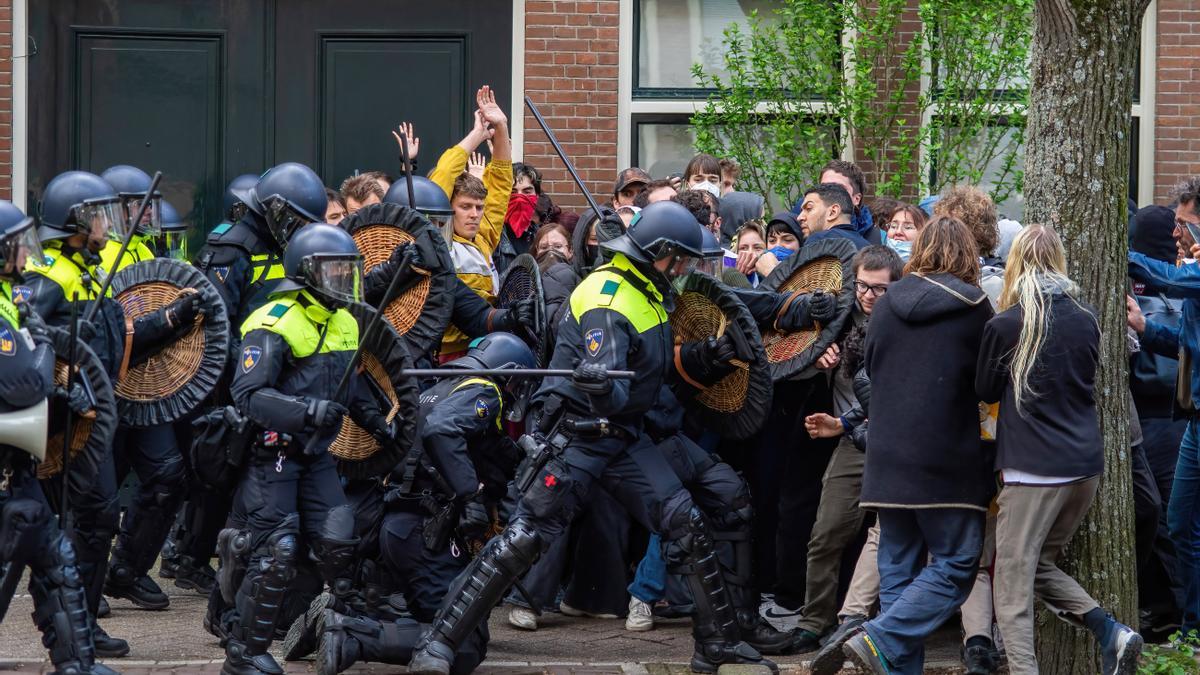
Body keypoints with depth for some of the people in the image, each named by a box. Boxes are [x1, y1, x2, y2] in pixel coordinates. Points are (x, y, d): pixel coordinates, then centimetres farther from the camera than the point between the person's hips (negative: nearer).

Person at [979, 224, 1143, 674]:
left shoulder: (1005, 326, -9)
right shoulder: (1087, 320, 5)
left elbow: (985, 391, 6)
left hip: (1032, 468, -6)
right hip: (1086, 466, 6)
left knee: (1012, 586, -1)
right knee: (1040, 565, 21)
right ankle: (1110, 632, 4)